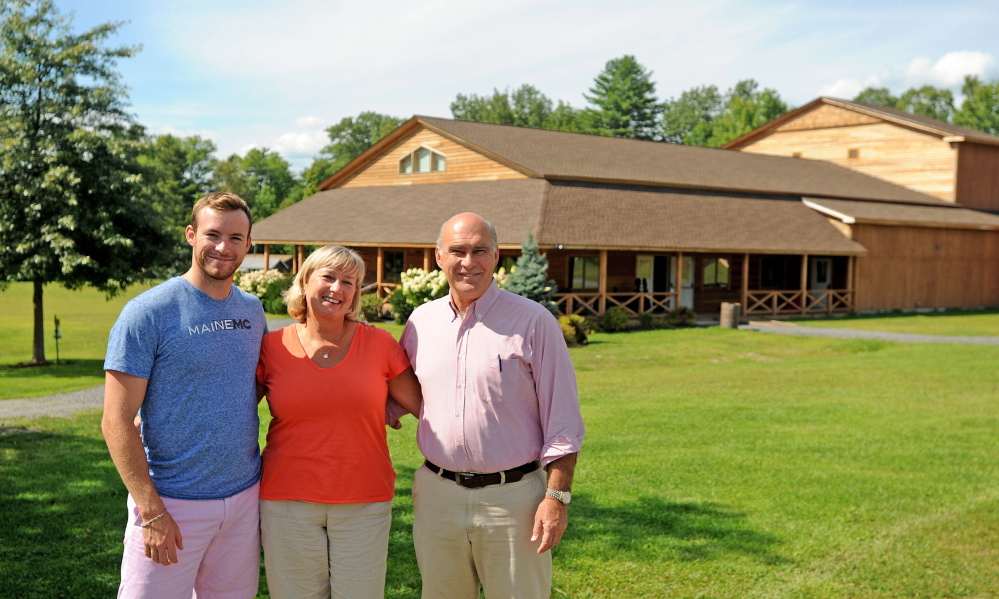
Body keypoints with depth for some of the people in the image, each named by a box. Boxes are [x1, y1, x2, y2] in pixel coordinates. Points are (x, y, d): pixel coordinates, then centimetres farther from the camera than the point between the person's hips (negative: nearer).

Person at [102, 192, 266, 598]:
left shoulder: (252, 310, 6)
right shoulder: (147, 313, -11)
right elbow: (117, 423, -13)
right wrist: (152, 511, -17)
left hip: (245, 497, 5)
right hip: (173, 503, -5)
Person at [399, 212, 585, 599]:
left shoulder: (533, 321, -6)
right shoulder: (421, 321, 7)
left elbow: (562, 420, -6)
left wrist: (558, 496, -12)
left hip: (512, 497, -4)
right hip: (436, 495, 4)